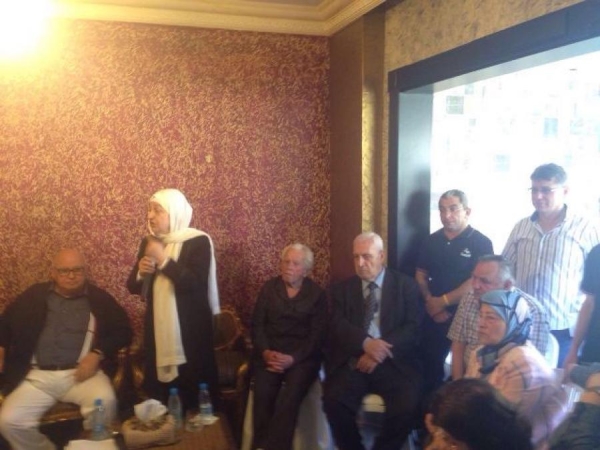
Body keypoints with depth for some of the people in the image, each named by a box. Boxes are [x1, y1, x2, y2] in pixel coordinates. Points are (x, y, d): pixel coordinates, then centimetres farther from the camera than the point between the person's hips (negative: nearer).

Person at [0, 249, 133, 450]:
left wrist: (97, 354, -9)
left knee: (105, 401, -31)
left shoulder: (99, 298, 10)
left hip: (81, 373, -2)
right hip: (37, 376, 2)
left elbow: (123, 331, 5)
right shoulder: (34, 295, 15)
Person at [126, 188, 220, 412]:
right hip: (157, 330, 5)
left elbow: (196, 284, -20)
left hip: (190, 331, -5)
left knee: (193, 399, 0)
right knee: (158, 397, 10)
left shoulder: (198, 241, -9)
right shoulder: (149, 242, 9)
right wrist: (141, 272, -9)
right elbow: (133, 287, 13)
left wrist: (163, 260, -19)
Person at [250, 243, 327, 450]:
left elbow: (317, 335, -1)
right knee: (263, 394, -27)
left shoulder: (317, 294, 5)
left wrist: (293, 358, -16)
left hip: (302, 356, -1)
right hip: (269, 353, 2)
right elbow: (257, 324, 6)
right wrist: (265, 352, -12)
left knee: (289, 397, -29)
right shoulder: (269, 288, 11)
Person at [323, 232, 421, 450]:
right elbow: (338, 325, -1)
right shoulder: (343, 289, 13)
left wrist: (380, 353, -17)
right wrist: (365, 343, -22)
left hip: (393, 362, -1)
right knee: (333, 399, -25)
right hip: (354, 361, 1)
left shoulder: (406, 285, 7)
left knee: (407, 403, -27)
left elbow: (412, 326, -3)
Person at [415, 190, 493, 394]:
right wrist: (430, 301, -6)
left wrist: (443, 301, -13)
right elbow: (421, 274, 11)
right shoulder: (432, 241, 8)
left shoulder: (481, 243, -8)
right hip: (434, 315, 5)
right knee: (430, 366, 11)